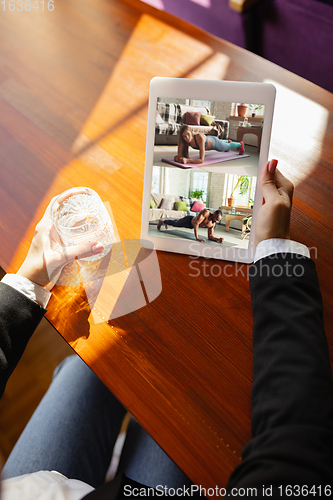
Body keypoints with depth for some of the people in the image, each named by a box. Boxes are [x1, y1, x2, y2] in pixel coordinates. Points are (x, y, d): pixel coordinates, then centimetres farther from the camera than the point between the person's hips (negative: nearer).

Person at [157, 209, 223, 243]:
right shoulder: (206, 212, -42)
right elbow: (196, 223, -50)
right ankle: (162, 221, 52)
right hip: (188, 220, -7)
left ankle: (167, 222, 67)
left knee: (178, 222, 35)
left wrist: (218, 239, -37)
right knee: (174, 223, 21)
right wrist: (197, 237, -54)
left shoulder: (212, 224, -21)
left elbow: (210, 236, -16)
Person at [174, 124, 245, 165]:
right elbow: (181, 154, -25)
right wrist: (178, 157, -49)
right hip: (208, 140, 5)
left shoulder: (200, 138, -51)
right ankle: (228, 141, 76)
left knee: (228, 146, 31)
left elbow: (201, 160, -53)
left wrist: (187, 160, -67)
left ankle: (240, 144, 64)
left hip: (214, 142, -5)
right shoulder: (185, 139, -36)